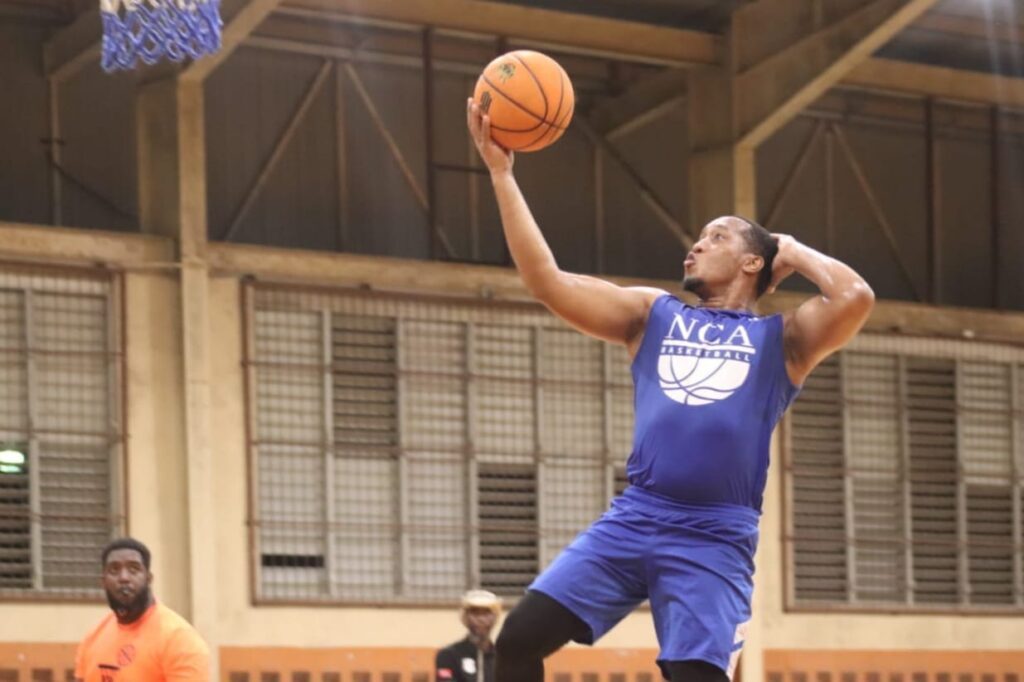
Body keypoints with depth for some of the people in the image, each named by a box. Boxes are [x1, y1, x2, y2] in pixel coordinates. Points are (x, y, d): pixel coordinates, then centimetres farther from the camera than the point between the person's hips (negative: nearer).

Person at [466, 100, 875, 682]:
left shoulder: (782, 339, 9)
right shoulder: (653, 315, 18)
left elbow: (856, 299, -11)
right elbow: (547, 281, 8)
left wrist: (795, 254, 8)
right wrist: (502, 173, 4)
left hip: (715, 537, -3)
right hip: (635, 517, 3)